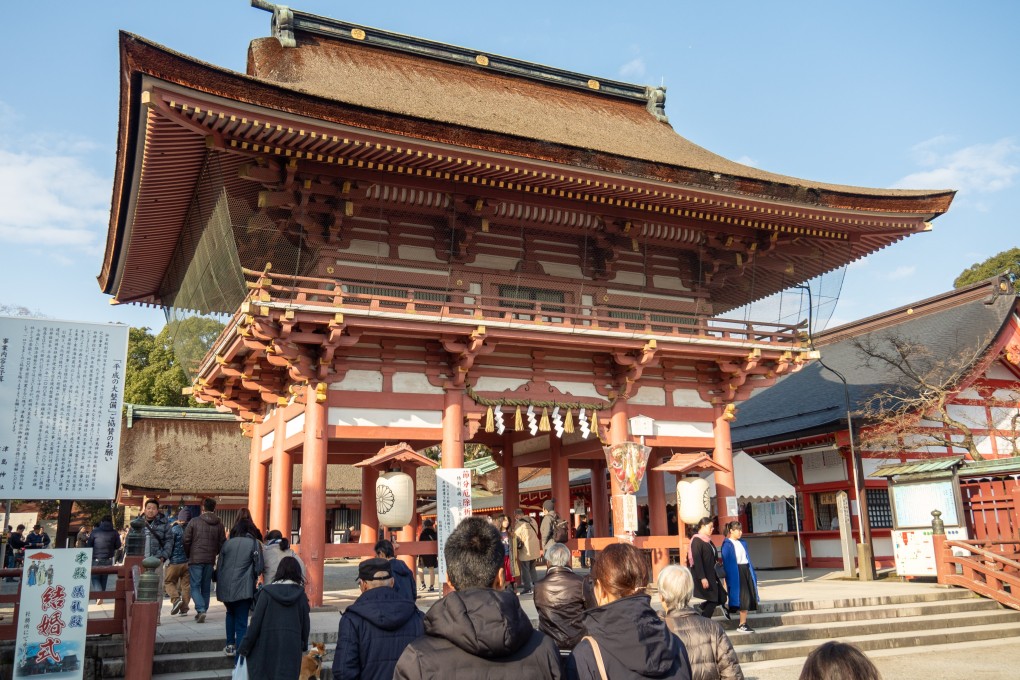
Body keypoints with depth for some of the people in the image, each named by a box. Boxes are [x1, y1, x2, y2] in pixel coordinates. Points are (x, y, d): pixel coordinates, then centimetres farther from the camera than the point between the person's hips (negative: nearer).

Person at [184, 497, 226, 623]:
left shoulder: (194, 522, -6)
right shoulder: (219, 524, 3)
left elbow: (186, 540, -4)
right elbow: (222, 542, 5)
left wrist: (188, 555, 11)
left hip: (195, 559, -3)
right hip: (210, 560, 3)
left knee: (195, 586, 1)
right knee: (206, 587, 13)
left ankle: (201, 610, -16)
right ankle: (202, 611, 17)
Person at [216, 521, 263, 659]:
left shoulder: (227, 543, 8)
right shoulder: (254, 543, -1)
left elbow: (219, 566, 11)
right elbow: (259, 567, -2)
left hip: (225, 588, 3)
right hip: (243, 589, -3)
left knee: (230, 614, 30)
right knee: (241, 624, -1)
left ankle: (230, 645, 24)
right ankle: (240, 659, -4)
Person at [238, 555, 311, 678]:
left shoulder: (268, 592, -6)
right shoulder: (300, 594, 0)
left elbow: (255, 622, -6)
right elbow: (306, 623, 5)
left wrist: (244, 647, 3)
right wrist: (303, 645, 21)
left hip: (268, 644, -1)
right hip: (292, 646, 1)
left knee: (262, 674, 10)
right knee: (287, 675, 5)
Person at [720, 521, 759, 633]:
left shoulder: (742, 543, 15)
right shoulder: (727, 544, -7)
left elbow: (747, 558, 18)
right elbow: (726, 563, -10)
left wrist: (752, 574, 13)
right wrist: (728, 579, -15)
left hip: (746, 571, 7)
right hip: (736, 573, -7)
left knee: (748, 598, 4)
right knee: (742, 599, -6)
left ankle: (744, 624, 10)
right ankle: (742, 624, 1)